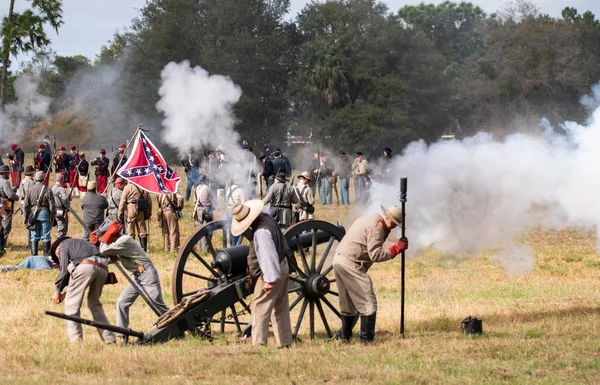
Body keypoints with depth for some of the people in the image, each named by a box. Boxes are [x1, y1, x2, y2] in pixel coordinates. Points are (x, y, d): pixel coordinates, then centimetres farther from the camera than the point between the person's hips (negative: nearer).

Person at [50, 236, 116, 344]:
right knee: (95, 303, 21)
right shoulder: (82, 243, 41)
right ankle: (109, 338, 16)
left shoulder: (63, 244, 21)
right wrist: (67, 293, 28)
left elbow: (64, 270, 7)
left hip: (85, 266, -7)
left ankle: (75, 338, -7)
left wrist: (58, 291, 14)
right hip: (103, 268, 7)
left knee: (71, 302, 1)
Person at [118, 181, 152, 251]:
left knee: (130, 232, 0)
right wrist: (149, 213, 20)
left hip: (130, 209, -4)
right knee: (142, 231, 8)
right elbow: (149, 201, 12)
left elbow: (123, 201, -5)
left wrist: (120, 214, -1)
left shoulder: (128, 187, -3)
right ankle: (144, 249, 6)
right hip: (141, 211, 4)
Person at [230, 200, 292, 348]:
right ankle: (284, 342, 20)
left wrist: (270, 279, -30)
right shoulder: (266, 218, 5)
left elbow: (268, 256, -31)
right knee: (280, 308, 15)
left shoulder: (261, 231, -27)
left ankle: (258, 343, -8)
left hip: (271, 272, -10)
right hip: (282, 267, 10)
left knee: (260, 307, -6)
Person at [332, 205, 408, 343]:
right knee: (368, 302, -7)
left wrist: (385, 233, 14)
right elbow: (375, 254, -17)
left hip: (339, 259, 10)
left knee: (348, 302, 20)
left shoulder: (367, 219, 19)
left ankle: (345, 335, 26)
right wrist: (396, 249, -13)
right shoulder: (377, 227, -12)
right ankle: (366, 339, -9)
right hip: (350, 264, -10)